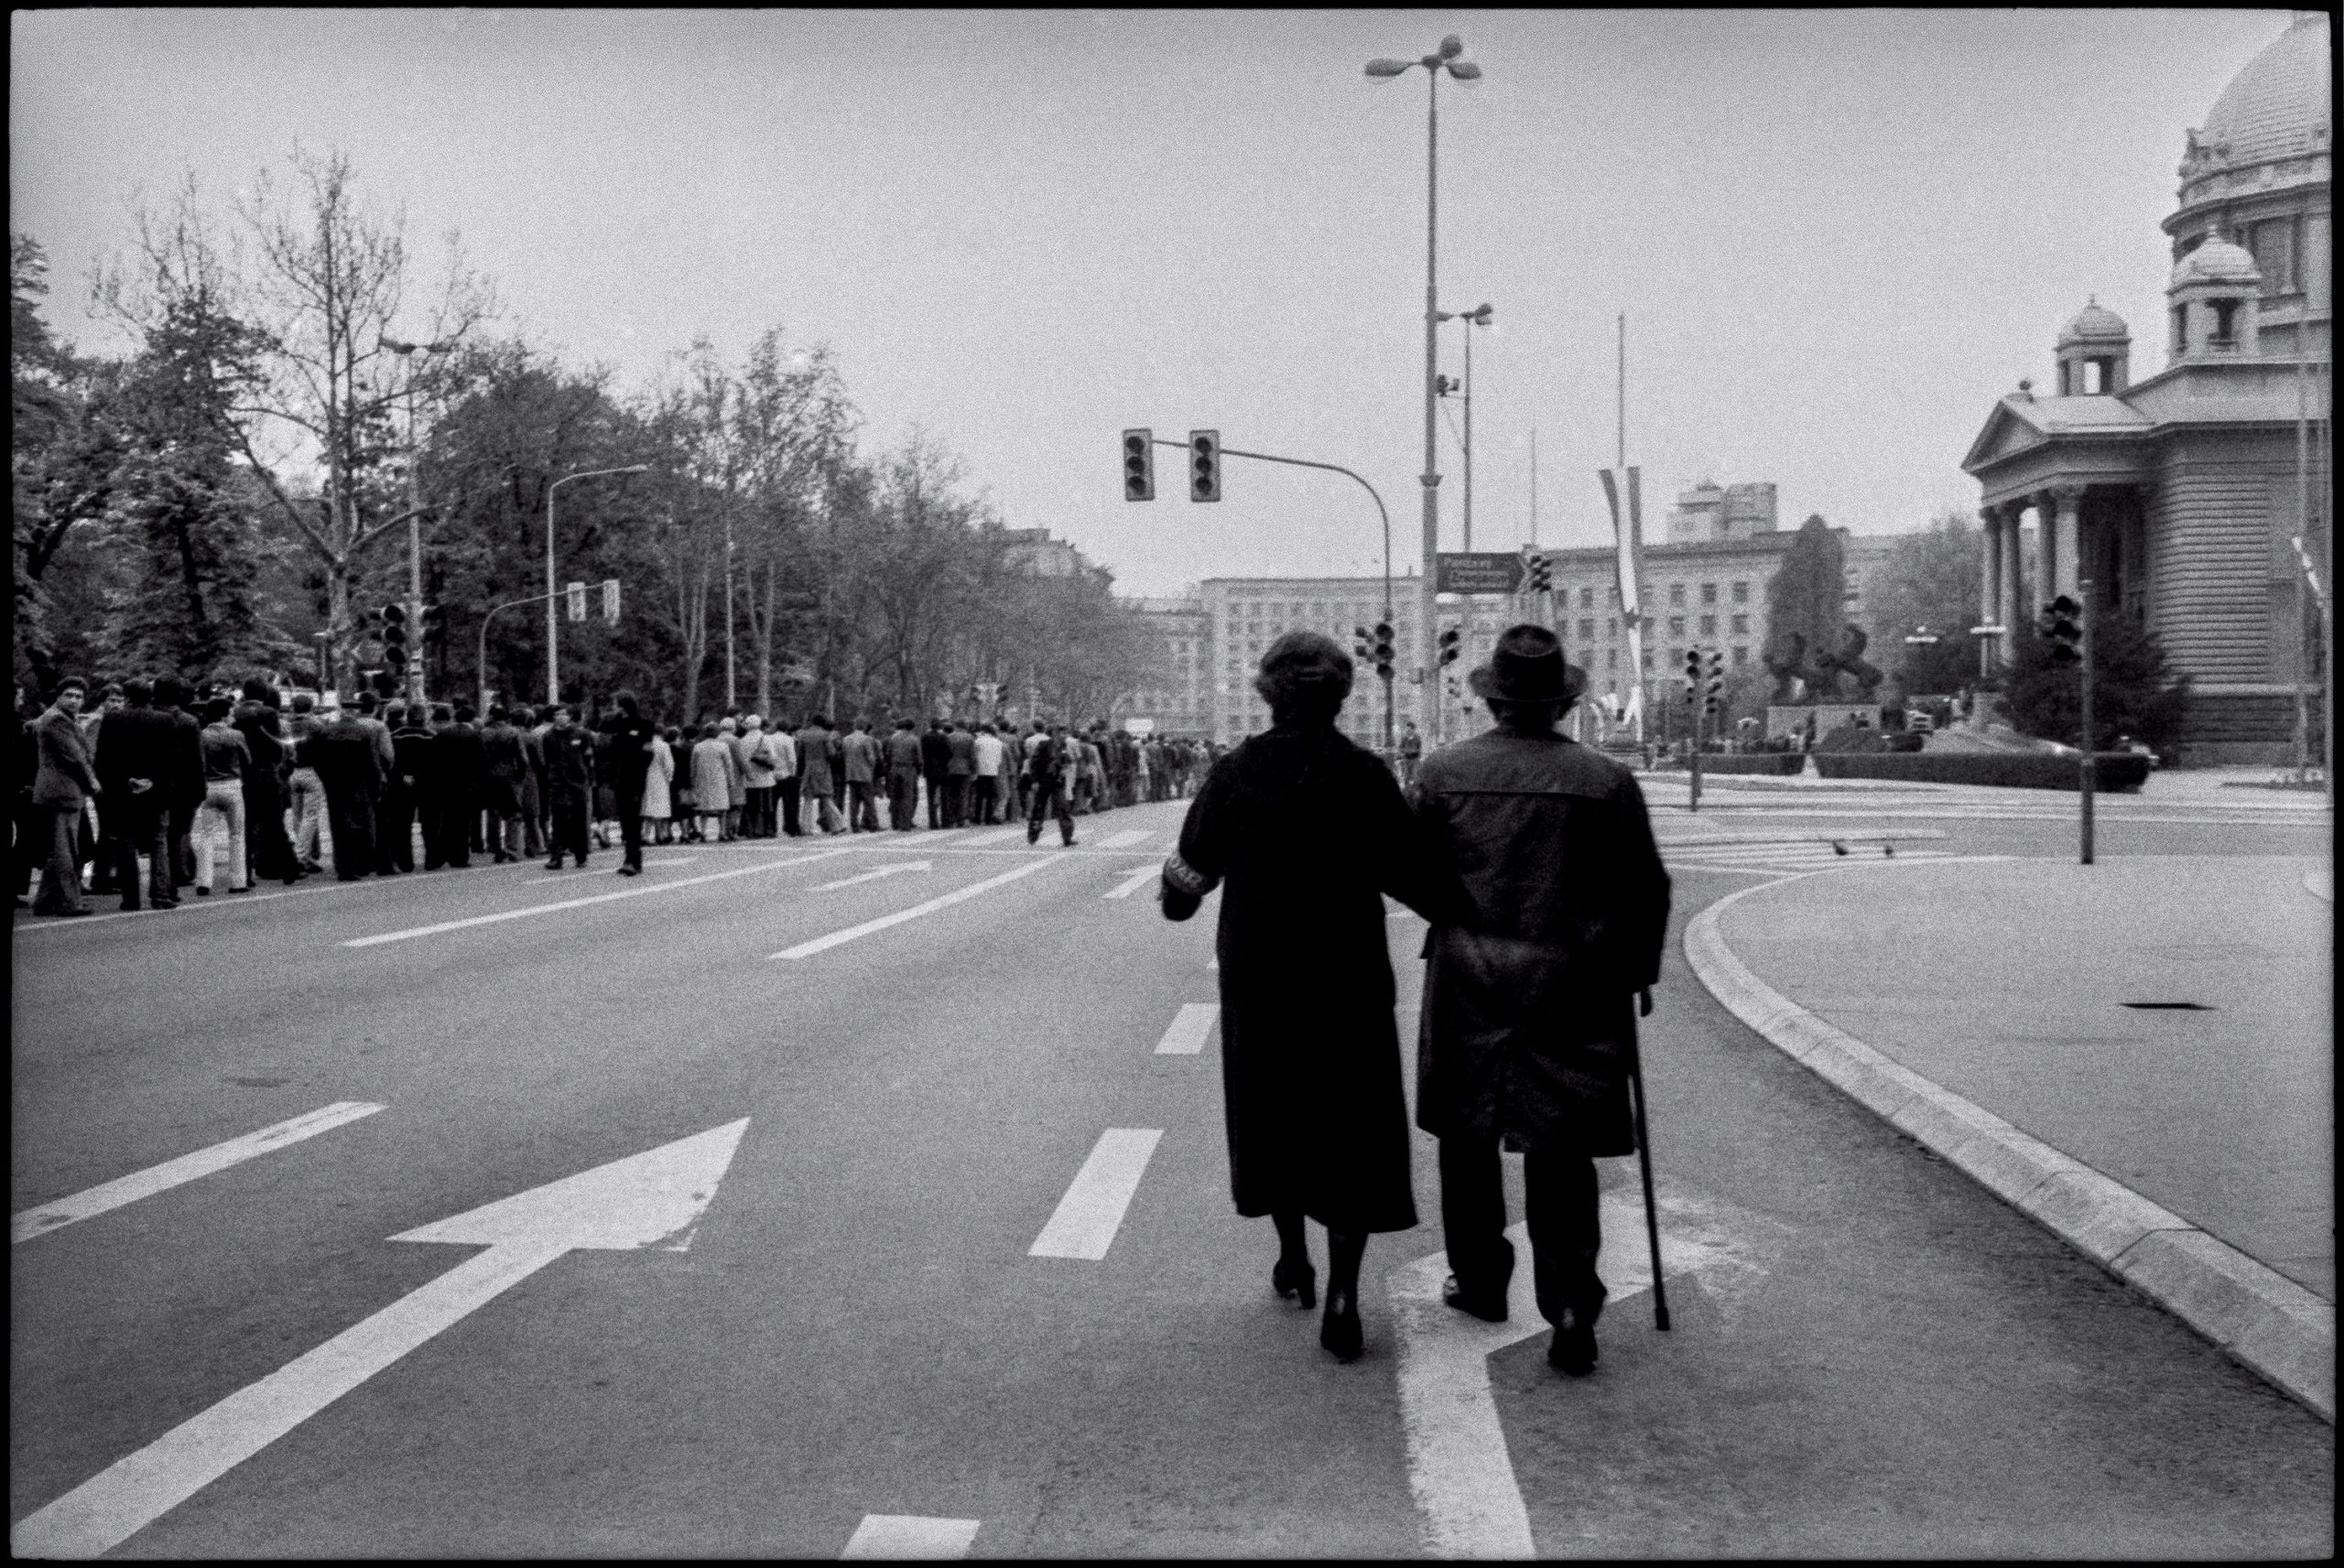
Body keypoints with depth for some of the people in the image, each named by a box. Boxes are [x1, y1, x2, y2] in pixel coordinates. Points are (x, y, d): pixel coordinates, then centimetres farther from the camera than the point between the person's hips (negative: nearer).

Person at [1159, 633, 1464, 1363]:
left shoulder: (1236, 773, -4)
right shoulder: (1363, 776, -10)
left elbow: (1189, 875, 2)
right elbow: (1417, 878, -13)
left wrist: (1173, 899, 23)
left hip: (1256, 980, 2)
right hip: (1348, 981, -2)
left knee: (1272, 1115, 19)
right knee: (1353, 1130, 5)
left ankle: (1293, 1261, 32)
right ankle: (1341, 1292, -5)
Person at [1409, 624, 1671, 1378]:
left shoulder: (1443, 771, -5)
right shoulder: (1607, 780, -5)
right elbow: (1646, 891, 0)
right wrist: (1639, 970, 13)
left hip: (1467, 978, 1)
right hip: (1571, 985, 0)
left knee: (1467, 1136, 16)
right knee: (1560, 1149, 4)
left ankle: (1479, 1280, 28)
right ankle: (1571, 1308, -3)